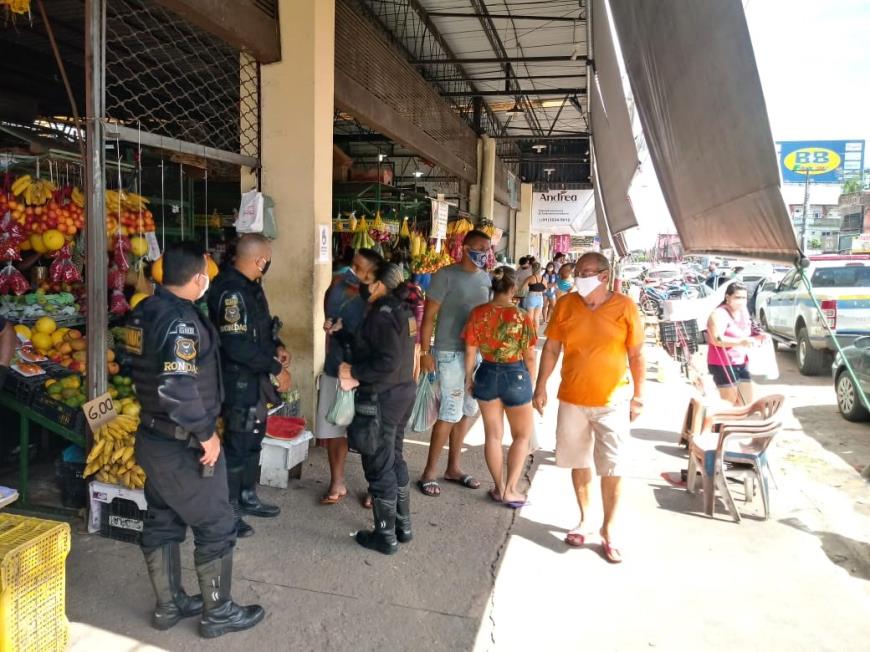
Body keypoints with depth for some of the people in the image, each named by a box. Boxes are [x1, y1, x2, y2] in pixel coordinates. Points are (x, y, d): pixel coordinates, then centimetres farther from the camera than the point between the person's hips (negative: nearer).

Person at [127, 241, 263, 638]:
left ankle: (169, 605, 35)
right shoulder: (181, 318, -24)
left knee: (162, 523, 19)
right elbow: (176, 387, -31)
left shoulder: (145, 311, 4)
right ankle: (217, 613, 20)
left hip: (153, 436, 9)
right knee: (216, 526, 6)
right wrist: (206, 433, -21)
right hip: (183, 445, -9)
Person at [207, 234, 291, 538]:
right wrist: (277, 368, -20)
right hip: (238, 379, -10)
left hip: (255, 377, 10)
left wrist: (276, 346, 3)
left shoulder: (249, 285, 8)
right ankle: (228, 511, 17)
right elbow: (237, 346, -28)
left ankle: (247, 497, 37)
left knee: (254, 437, 20)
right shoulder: (231, 291, -23)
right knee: (238, 443, 2)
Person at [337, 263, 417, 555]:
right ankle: (403, 525, 32)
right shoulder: (404, 310, 8)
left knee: (379, 465, 4)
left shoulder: (382, 314, -19)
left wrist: (354, 372, -17)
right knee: (394, 458, 21)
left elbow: (388, 362, -27)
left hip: (382, 397, -9)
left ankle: (385, 536, 17)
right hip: (404, 390, 9)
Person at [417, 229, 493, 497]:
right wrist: (425, 352, -15)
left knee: (468, 411, 12)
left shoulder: (485, 278, 10)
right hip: (450, 353, -7)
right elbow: (428, 316, -10)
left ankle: (453, 467, 27)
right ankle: (429, 472, 9)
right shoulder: (446, 275, -9)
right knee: (450, 413, -6)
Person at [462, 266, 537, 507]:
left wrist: (468, 377, 11)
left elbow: (470, 352, -3)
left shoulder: (478, 313, -8)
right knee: (522, 435, 17)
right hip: (516, 376, -3)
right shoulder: (522, 316, -15)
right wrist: (532, 382, 7)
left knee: (493, 435, 16)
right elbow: (530, 356, -9)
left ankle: (499, 488, 27)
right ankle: (510, 490, 16)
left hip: (487, 374, 3)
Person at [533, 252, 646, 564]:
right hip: (572, 399, 2)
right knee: (579, 462, 14)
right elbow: (551, 348, 4)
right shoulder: (566, 304, -2)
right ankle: (584, 519, 32)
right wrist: (541, 386, 2)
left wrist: (638, 395, -2)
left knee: (612, 468, 2)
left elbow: (637, 355, -2)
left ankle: (608, 530, 19)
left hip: (612, 401, -2)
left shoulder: (625, 307, -8)